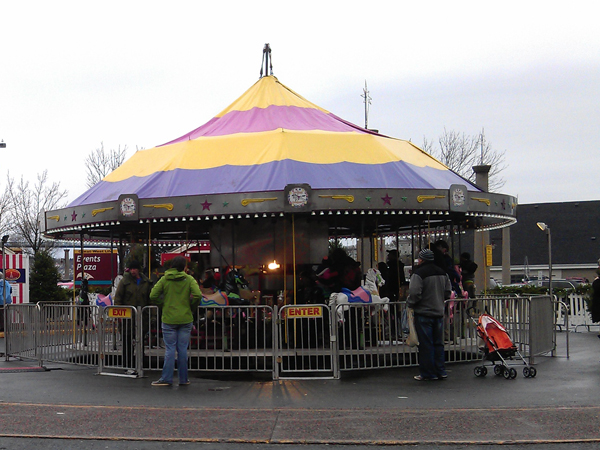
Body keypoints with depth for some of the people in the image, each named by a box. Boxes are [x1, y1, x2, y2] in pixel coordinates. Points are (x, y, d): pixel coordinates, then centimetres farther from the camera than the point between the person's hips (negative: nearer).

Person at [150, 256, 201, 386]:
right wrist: (191, 308, 3)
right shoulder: (189, 279, -1)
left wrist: (163, 305, 10)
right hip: (186, 319, 0)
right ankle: (183, 379, 12)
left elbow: (153, 296, -4)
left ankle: (166, 378, 2)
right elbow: (197, 295, -13)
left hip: (169, 319, 0)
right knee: (183, 349, 6)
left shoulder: (164, 279, 0)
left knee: (170, 349, 3)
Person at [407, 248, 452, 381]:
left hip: (423, 313, -7)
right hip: (439, 313, 7)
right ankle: (440, 371, 15)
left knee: (426, 345, -1)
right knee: (438, 343, 13)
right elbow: (448, 291, 15)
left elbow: (414, 293, -21)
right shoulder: (442, 272, 9)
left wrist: (410, 303, -3)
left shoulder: (419, 273, -14)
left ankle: (428, 373, 4)